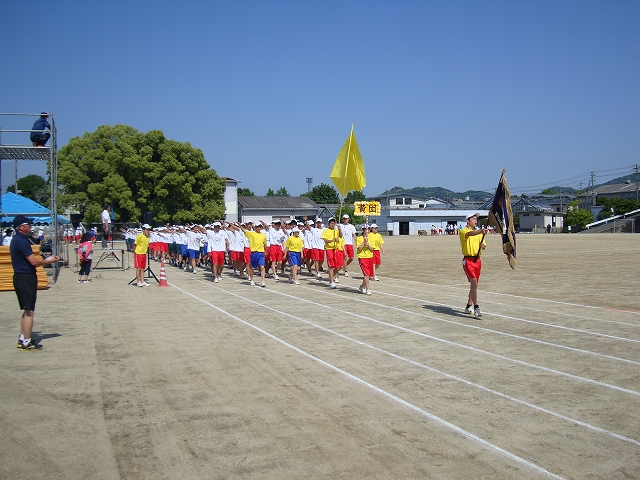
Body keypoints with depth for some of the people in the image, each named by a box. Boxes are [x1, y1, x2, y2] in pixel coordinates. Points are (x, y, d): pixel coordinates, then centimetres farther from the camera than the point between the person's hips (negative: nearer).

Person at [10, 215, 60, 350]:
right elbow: (34, 261, -19)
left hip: (21, 277, 11)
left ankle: (22, 339, 23)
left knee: (27, 311, 18)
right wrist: (50, 261, -6)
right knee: (29, 311, -5)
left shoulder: (17, 240, 15)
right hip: (26, 278, -11)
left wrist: (47, 259, 14)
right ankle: (26, 342, -1)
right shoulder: (22, 241, -17)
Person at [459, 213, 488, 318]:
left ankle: (469, 307, 25)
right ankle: (476, 308, -21)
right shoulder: (463, 231, -4)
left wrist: (482, 245, -13)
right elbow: (470, 234, -28)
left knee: (474, 285, 12)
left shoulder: (479, 232, 17)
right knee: (474, 283, -18)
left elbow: (484, 245, 11)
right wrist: (480, 231, -46)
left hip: (477, 260, 7)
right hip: (468, 260, -7)